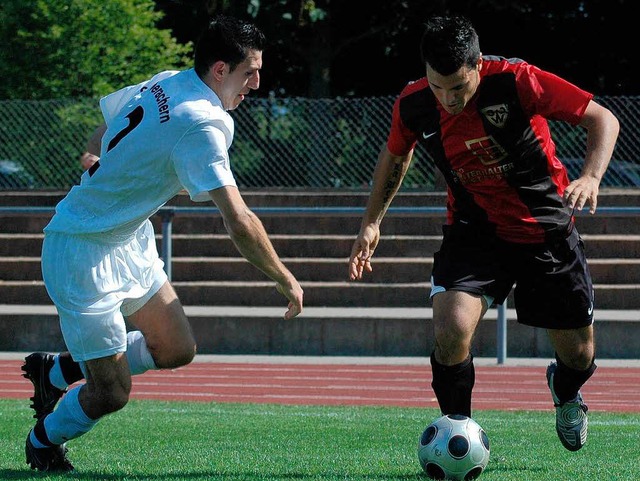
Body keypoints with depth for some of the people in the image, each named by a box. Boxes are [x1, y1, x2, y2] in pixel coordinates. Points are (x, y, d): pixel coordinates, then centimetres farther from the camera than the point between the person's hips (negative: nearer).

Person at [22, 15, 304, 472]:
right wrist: (287, 281, -19)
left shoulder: (164, 84, 1)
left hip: (128, 241, 10)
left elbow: (97, 142, 16)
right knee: (112, 393, -3)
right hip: (82, 252, -10)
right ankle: (44, 442, 26)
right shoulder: (203, 125, -26)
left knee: (176, 350, 11)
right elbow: (239, 222, -30)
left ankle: (57, 370, 28)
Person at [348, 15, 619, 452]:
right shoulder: (413, 106, -14)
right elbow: (395, 155, 11)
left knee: (579, 355, 8)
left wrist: (591, 177, -35)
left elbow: (603, 119, -18)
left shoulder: (517, 80, -24)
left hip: (547, 230, -1)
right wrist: (372, 223, 6)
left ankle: (565, 392, 47)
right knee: (451, 330, -25)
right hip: (473, 230, 1)